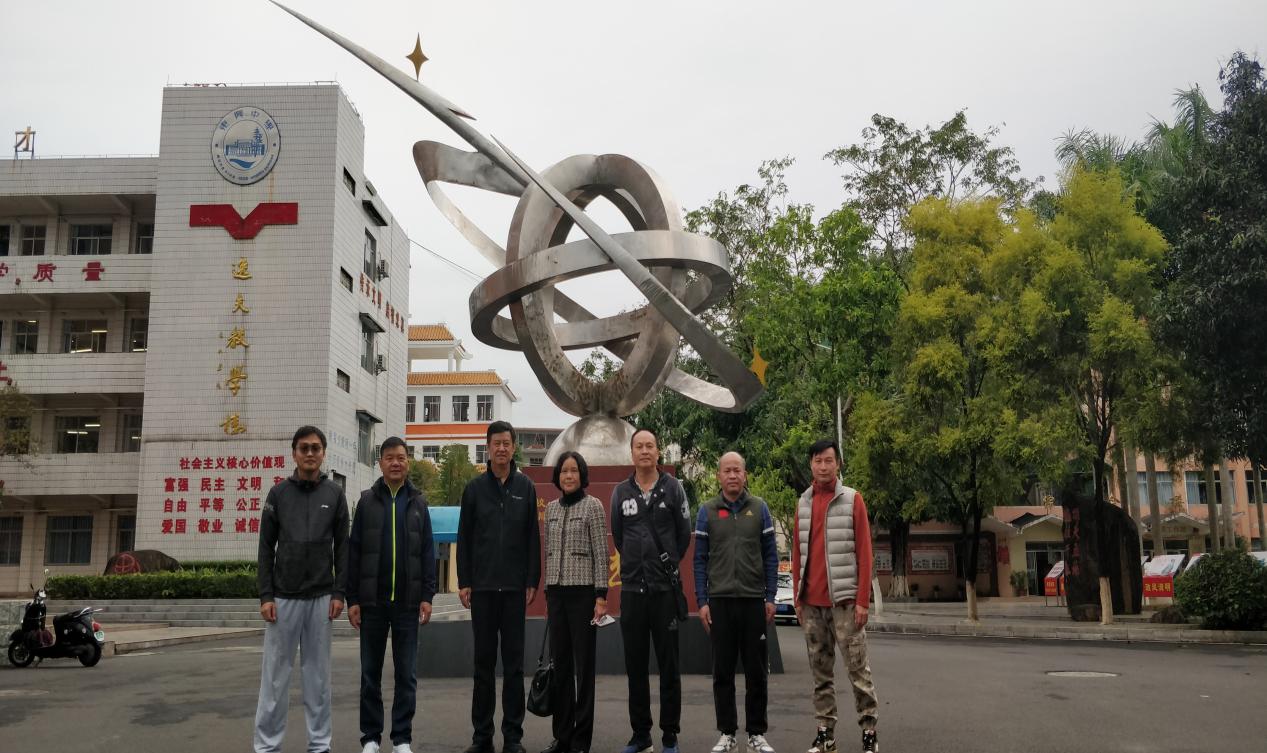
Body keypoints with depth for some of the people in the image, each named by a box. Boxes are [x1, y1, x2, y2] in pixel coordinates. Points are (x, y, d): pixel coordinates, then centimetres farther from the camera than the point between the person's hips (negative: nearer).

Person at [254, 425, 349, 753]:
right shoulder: (278, 493, 2)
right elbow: (266, 548, 2)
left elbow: (342, 547, 4)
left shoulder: (334, 494, 4)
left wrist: (339, 592, -2)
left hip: (321, 597, 1)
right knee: (275, 673, 2)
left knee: (318, 673, 7)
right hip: (283, 596, 0)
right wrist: (265, 595, -5)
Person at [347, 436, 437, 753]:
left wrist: (427, 596, -3)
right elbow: (353, 552, 1)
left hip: (407, 602, 1)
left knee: (406, 674, 4)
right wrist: (352, 599, -4)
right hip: (372, 601, 0)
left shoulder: (418, 503, 7)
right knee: (370, 673, 7)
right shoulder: (367, 501, 4)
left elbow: (428, 553, 5)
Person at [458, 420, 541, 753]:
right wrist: (463, 582, -1)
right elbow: (464, 538, 5)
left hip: (515, 587, 0)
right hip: (482, 586, 0)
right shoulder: (474, 488, 6)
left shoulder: (526, 487, 6)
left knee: (514, 663, 3)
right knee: (484, 662, 6)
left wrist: (533, 581, -2)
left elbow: (533, 538, 4)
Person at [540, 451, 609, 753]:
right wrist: (547, 594, 14)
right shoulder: (551, 508, 12)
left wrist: (601, 596, -13)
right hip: (556, 593, 5)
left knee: (583, 665, -1)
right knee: (560, 664, 8)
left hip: (583, 592, -5)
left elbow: (601, 553, -7)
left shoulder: (592, 505, -4)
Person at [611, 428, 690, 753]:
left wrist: (669, 564, 6)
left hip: (665, 588, -2)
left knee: (669, 665, 3)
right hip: (632, 588, 2)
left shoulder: (673, 487, 1)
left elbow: (684, 533, 5)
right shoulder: (621, 492, 6)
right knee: (636, 666, 8)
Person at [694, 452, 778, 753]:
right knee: (723, 671, 6)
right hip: (720, 600, 0)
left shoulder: (759, 508, 4)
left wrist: (770, 597, 0)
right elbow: (700, 559, 4)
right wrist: (702, 601, -1)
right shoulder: (707, 511, 3)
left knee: (756, 670, 5)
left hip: (754, 600, 0)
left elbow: (770, 555, 5)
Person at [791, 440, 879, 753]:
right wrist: (798, 598, 10)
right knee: (820, 671, 8)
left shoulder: (852, 499, -1)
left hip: (843, 598, -4)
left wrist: (863, 600, -9)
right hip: (812, 602, 4)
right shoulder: (802, 503, 11)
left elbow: (864, 552, -4)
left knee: (857, 668, -2)